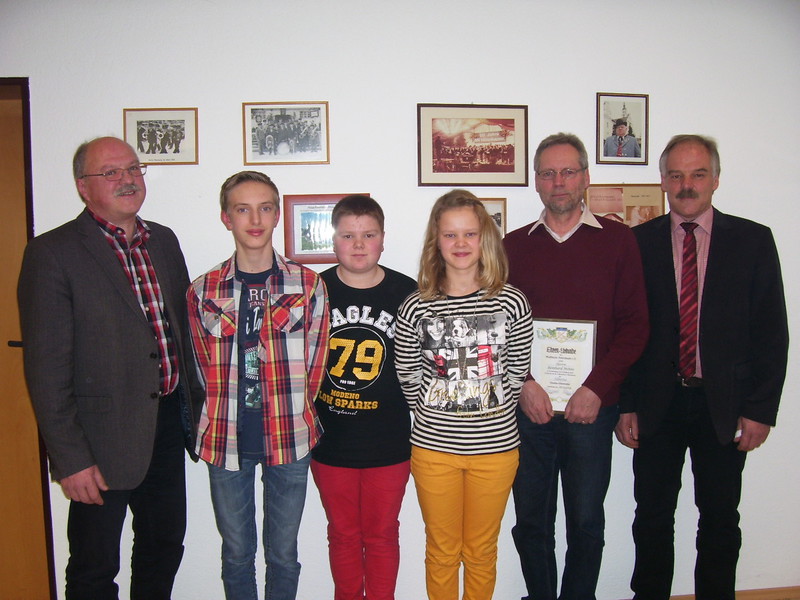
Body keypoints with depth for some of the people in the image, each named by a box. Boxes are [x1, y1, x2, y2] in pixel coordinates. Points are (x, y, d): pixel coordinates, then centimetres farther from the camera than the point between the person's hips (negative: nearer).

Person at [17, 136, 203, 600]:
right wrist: (70, 458, -14)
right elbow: (46, 367, -14)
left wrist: (195, 407, 12)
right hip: (104, 438, -5)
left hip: (168, 422, 6)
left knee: (165, 549, 21)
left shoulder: (164, 241, 7)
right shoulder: (53, 253, -12)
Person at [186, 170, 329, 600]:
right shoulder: (203, 292, 2)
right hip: (226, 441, 1)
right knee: (236, 553, 16)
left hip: (290, 440, -1)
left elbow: (313, 367, 1)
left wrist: (290, 415, -3)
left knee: (283, 553, 14)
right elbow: (207, 369, 6)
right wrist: (231, 412, -2)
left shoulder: (308, 286, -1)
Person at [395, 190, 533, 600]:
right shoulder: (416, 308, -6)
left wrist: (491, 412, 0)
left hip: (495, 446, 0)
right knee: (442, 551, 16)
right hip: (434, 447, 0)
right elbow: (408, 375, 4)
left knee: (481, 551, 17)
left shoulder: (511, 303, -5)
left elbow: (518, 371, 3)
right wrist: (435, 412, 2)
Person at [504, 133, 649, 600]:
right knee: (531, 520, 11)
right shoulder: (514, 246, 8)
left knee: (586, 521, 9)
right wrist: (523, 383, -9)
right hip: (527, 407, 2)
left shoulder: (617, 239, 3)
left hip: (591, 406, -1)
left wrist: (597, 388, -11)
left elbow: (635, 324, -1)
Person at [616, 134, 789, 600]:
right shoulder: (638, 242, 0)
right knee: (652, 517, 12)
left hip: (725, 406, 0)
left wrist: (761, 409, -5)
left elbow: (772, 332, 0)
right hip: (657, 404, 0)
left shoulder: (753, 241, 1)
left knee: (720, 519, 14)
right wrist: (625, 405, -4)